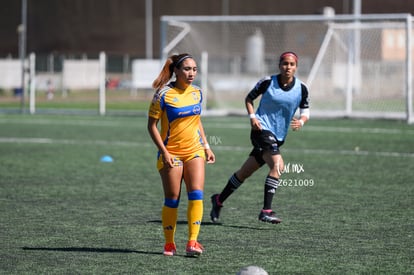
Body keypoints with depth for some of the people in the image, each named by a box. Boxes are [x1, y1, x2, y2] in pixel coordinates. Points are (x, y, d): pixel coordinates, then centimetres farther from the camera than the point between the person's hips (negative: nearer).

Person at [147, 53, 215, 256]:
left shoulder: (197, 93, 6)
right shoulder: (164, 95, -11)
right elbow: (152, 125, -8)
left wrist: (206, 146, 14)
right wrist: (164, 152, -15)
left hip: (194, 151, 4)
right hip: (171, 154, -4)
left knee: (196, 195, -11)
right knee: (172, 200, 0)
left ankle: (192, 242, -12)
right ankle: (169, 243, 14)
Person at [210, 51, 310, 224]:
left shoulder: (301, 88, 0)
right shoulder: (267, 82, -7)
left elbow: (305, 112, 8)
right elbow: (249, 98, 7)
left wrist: (301, 121, -14)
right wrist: (252, 116, -9)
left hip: (278, 137, 5)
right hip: (262, 129, -5)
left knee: (245, 172, 13)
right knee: (278, 165, -27)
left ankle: (219, 200, 31)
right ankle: (266, 211, -24)